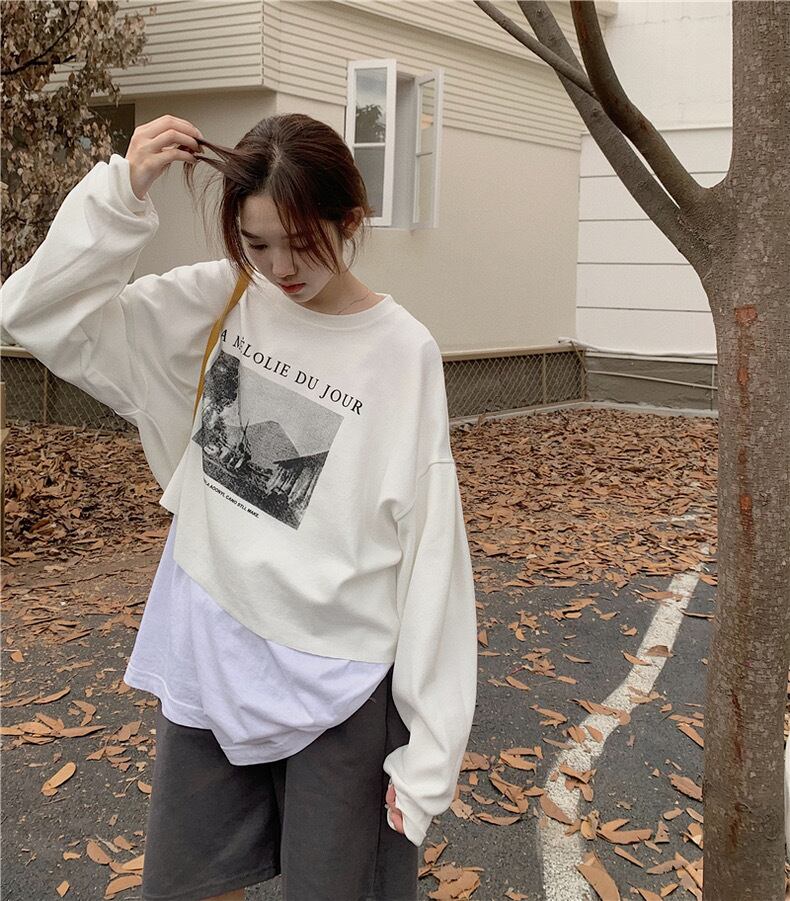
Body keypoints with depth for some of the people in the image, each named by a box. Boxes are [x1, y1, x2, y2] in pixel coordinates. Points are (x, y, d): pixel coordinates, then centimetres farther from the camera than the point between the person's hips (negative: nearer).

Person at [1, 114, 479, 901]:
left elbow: (430, 556, -12)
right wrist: (120, 192, -18)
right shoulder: (215, 303, -3)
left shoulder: (402, 354, -13)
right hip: (207, 657, 4)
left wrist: (429, 745, -11)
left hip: (338, 679, -3)